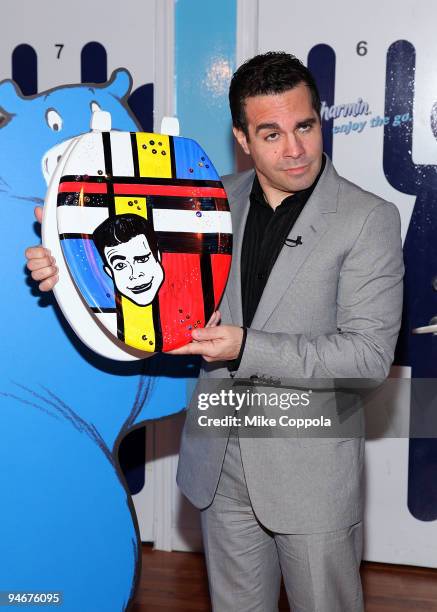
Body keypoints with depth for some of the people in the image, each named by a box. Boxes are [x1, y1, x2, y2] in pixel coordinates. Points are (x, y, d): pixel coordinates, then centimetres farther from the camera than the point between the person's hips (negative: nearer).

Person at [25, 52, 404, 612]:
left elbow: (369, 356, -18)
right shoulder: (215, 201, 2)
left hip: (313, 475, -4)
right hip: (220, 466, 4)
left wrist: (248, 350, -27)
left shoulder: (369, 219, -12)